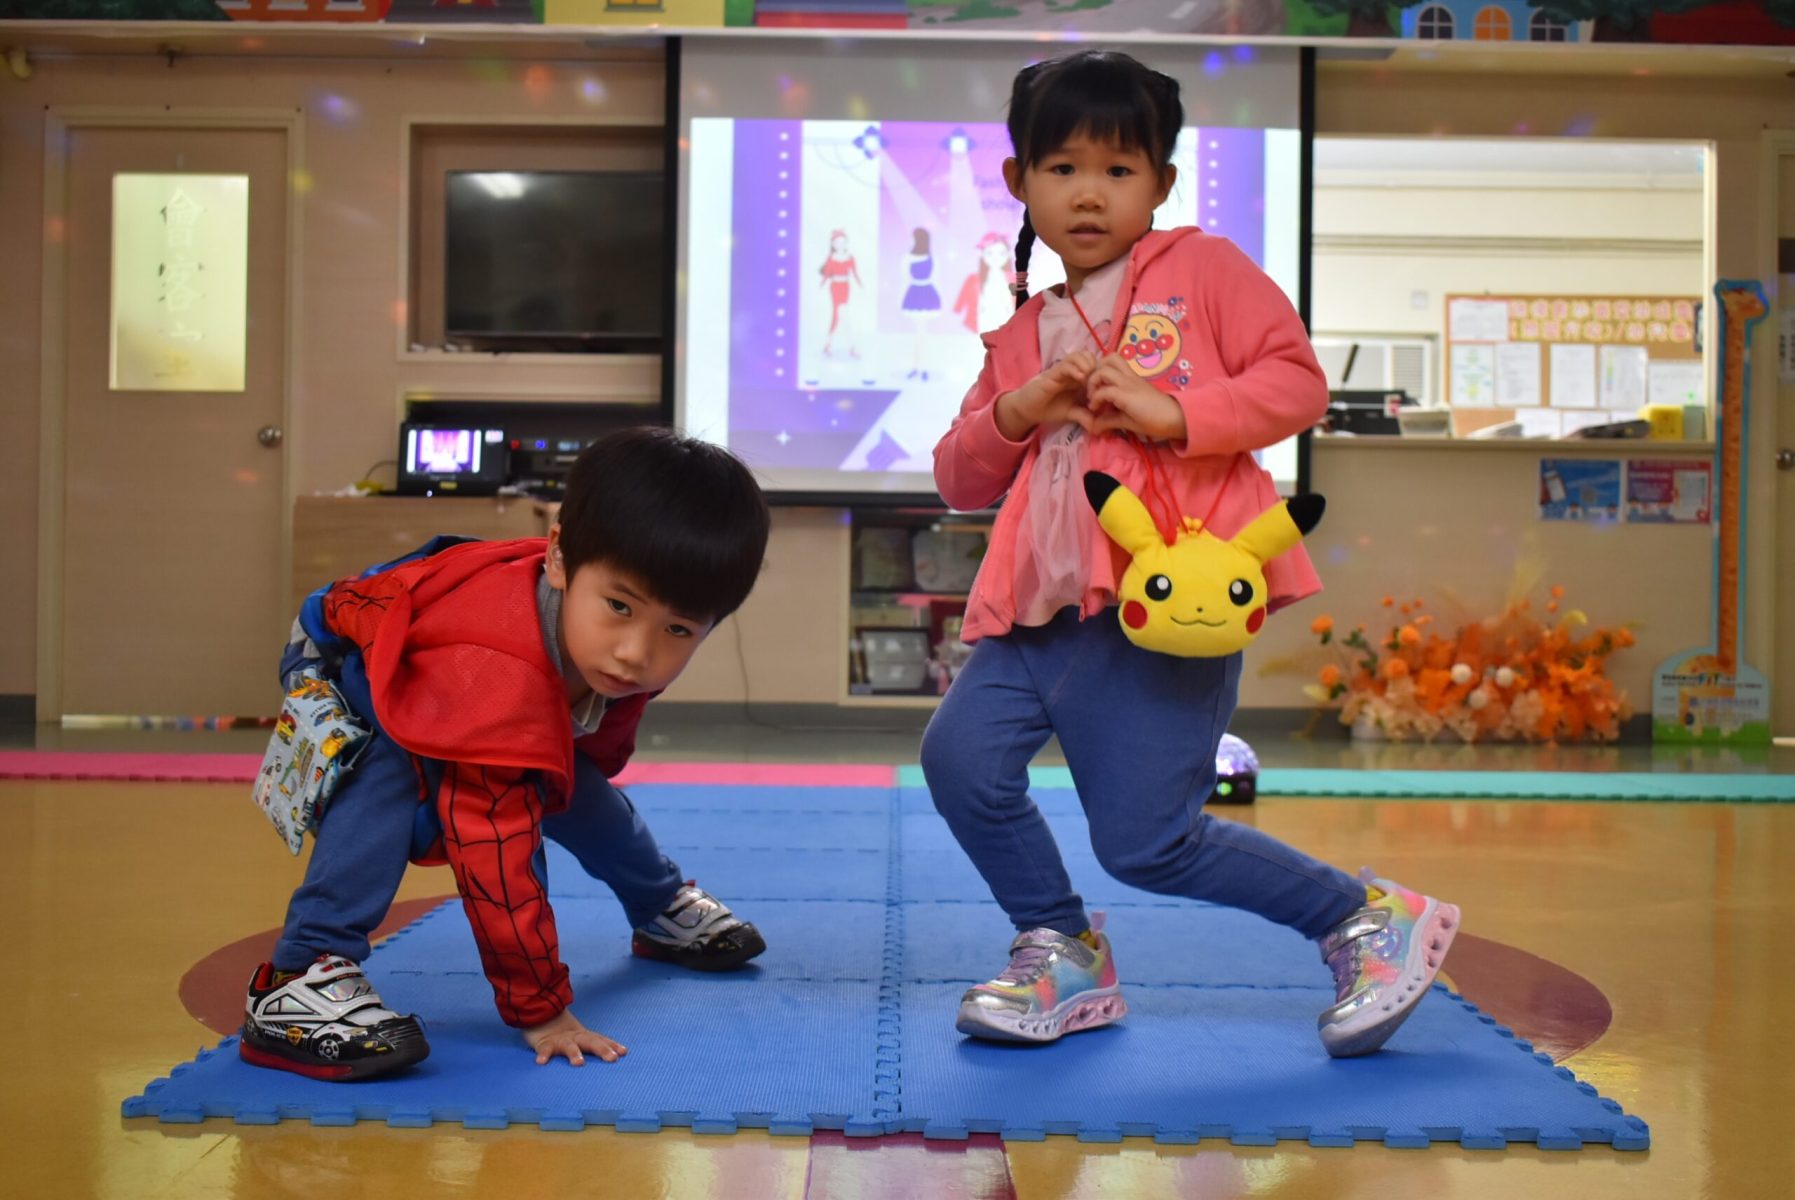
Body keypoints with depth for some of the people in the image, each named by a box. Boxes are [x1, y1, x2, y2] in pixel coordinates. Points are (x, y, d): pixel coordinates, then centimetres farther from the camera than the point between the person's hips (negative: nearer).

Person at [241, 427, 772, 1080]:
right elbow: (496, 857, -46)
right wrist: (541, 1012, -40)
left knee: (579, 792, 14)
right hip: (344, 670, -7)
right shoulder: (494, 680, -49)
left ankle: (663, 910, 40)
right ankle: (300, 976, -32)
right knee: (387, 778, -37)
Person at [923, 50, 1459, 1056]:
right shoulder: (1024, 335, 21)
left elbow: (1298, 381, -4)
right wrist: (1014, 413, -2)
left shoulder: (1202, 268, 6)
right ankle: (1064, 956, 14)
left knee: (1146, 842, -8)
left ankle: (1374, 923, 13)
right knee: (961, 755, -10)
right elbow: (960, 479, 18)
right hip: (1044, 603, 6)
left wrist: (1171, 412, -16)